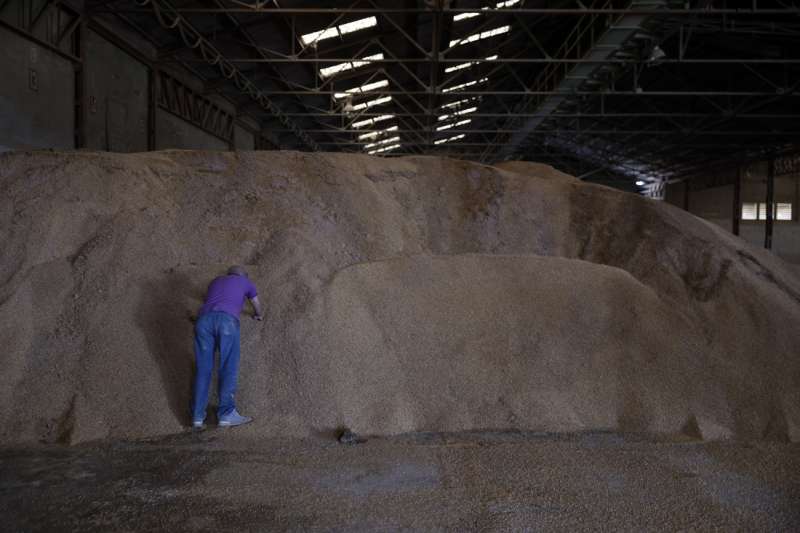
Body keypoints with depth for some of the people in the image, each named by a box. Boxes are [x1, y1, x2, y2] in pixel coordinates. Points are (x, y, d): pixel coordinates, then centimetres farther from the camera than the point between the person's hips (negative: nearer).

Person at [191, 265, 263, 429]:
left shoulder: (216, 281, 37)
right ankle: (226, 414, -9)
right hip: (227, 319, -3)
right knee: (229, 368, -2)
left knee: (203, 369, 4)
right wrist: (258, 315, 67)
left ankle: (198, 417, -1)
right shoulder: (245, 282, 29)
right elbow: (257, 305, 46)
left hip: (204, 319, 4)